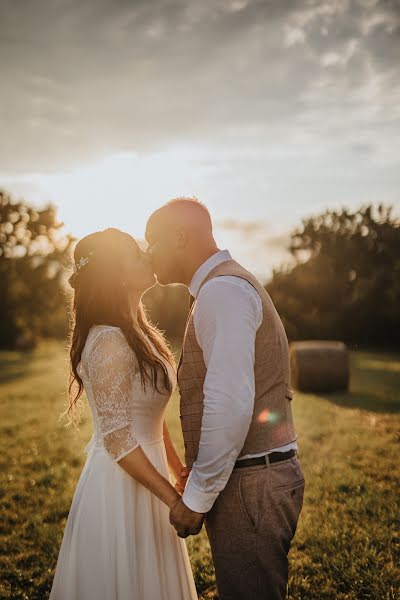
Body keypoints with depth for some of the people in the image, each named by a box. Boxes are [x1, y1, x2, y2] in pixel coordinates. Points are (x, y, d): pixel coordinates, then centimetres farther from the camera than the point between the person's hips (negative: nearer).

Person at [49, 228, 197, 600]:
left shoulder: (135, 333, 7)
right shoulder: (109, 342, -21)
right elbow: (118, 438, -23)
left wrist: (178, 470, 14)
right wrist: (174, 500, -19)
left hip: (144, 472, 9)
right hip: (121, 482, -9)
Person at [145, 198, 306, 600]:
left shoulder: (222, 291, -16)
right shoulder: (231, 286, 16)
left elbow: (230, 405, -25)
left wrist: (197, 498, -17)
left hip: (249, 486, -10)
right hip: (263, 476, 10)